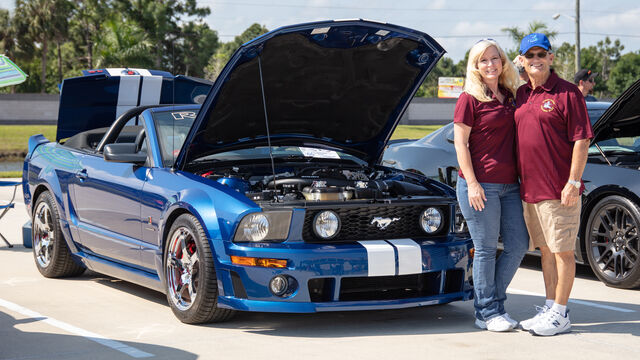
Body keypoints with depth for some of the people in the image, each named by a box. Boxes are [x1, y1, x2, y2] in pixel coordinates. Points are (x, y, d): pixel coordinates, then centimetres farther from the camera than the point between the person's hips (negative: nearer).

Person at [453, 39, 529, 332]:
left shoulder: (509, 96, 13)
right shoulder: (470, 99, -6)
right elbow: (460, 143, -8)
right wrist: (472, 183, -14)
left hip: (509, 184, 7)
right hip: (480, 185, -7)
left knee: (519, 245, 7)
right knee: (486, 250, -1)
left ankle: (495, 303, 20)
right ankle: (486, 313, 9)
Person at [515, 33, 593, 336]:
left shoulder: (567, 93, -8)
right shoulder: (521, 95, 13)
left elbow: (582, 139, -11)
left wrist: (573, 181, -17)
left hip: (559, 190, -7)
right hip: (530, 189, 7)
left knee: (562, 251, 0)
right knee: (546, 251, 14)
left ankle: (560, 314, 5)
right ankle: (549, 308, 22)